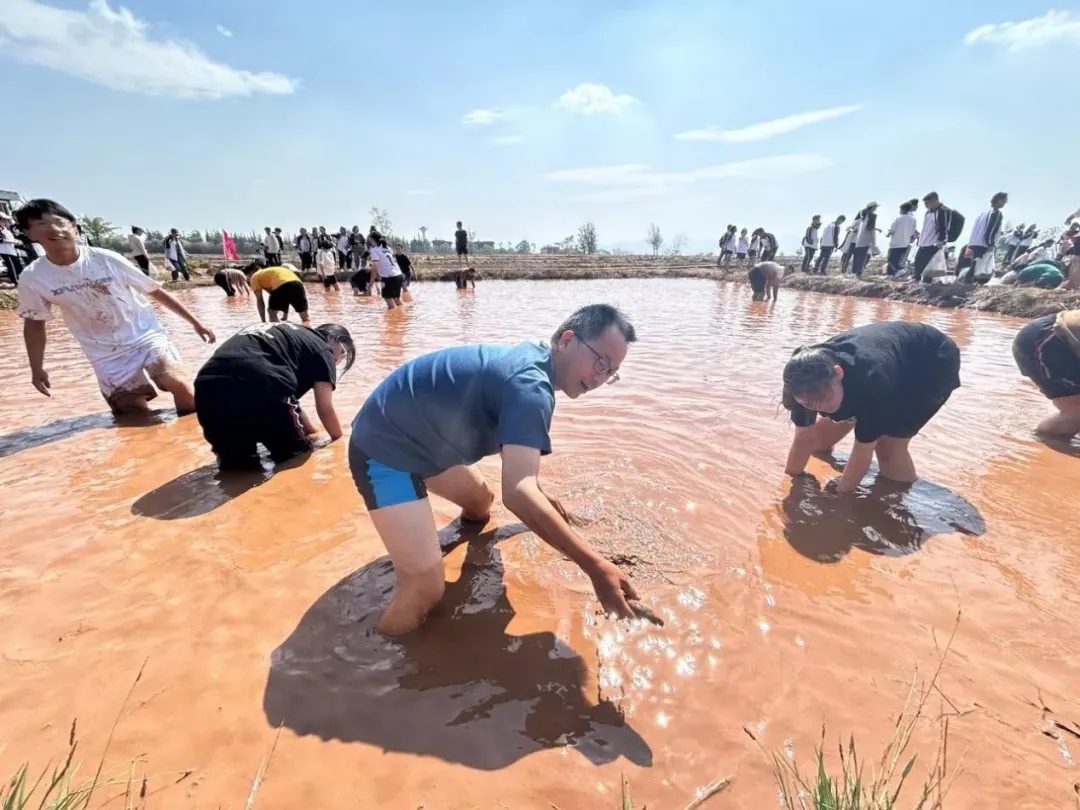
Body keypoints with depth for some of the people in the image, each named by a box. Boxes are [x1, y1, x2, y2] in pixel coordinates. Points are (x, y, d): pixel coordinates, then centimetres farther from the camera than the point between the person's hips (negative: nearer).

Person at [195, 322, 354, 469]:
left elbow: (289, 400, 44)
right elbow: (325, 409, 13)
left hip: (208, 389, 8)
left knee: (236, 468, 24)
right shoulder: (321, 347, 17)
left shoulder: (281, 334, 38)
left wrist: (312, 433, 53)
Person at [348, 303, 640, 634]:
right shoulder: (531, 384, -27)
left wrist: (542, 496, 29)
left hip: (416, 441, 10)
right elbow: (517, 493, -39)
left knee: (480, 501, 28)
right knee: (426, 588, -17)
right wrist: (595, 567, -38)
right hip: (383, 449, -10)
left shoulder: (529, 361, 5)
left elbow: (515, 449, 22)